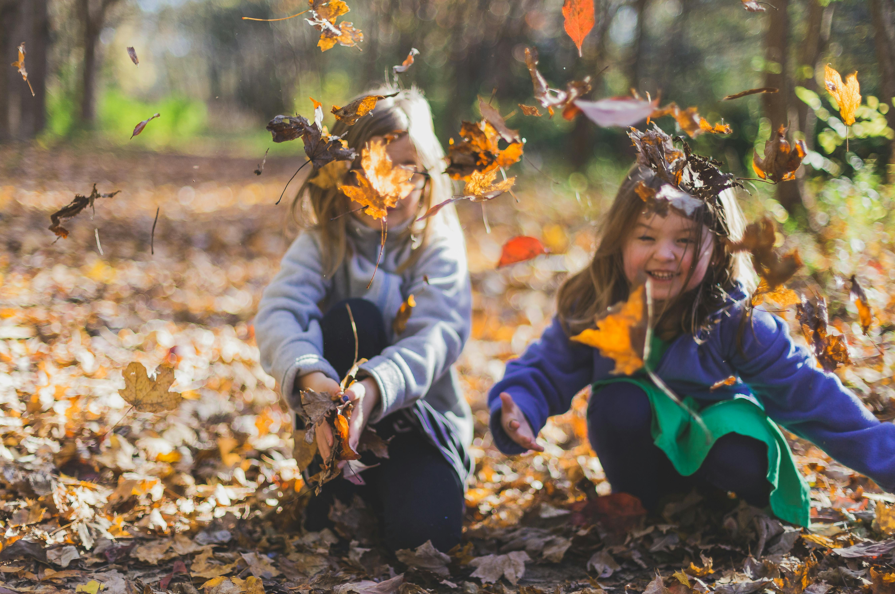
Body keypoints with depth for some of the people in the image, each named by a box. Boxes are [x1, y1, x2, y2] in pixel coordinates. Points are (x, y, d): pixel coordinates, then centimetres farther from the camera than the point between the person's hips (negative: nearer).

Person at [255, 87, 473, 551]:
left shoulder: (439, 243, -7)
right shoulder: (324, 240, -4)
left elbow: (439, 333, -23)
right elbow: (277, 313, -21)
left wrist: (373, 388, -44)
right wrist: (312, 379, -44)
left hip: (421, 413, -1)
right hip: (338, 412, 1)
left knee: (423, 528, -31)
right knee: (352, 317, -28)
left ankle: (377, 493, 4)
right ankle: (335, 485, -17)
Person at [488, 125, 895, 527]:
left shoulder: (736, 322, -22)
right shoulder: (591, 310, -18)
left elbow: (811, 396, -21)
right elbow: (543, 372, -7)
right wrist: (518, 413, -31)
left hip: (714, 443, -2)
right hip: (641, 460, 2)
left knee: (744, 464, -33)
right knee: (618, 401, -29)